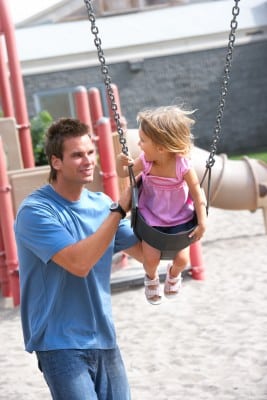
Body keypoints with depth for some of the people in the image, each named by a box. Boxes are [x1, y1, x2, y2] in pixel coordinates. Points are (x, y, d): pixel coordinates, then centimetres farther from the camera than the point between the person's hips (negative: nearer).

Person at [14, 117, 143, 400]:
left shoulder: (102, 204, 6)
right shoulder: (35, 211, -14)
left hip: (104, 340, 6)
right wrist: (119, 209, -20)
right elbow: (80, 263, -25)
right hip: (61, 345, -6)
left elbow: (146, 252, 9)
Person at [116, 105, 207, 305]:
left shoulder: (183, 166, -27)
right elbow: (124, 174, -2)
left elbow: (197, 195, -16)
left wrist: (202, 224, -17)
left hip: (179, 219, -1)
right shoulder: (145, 161, -19)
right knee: (151, 259, -8)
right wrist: (121, 162, -25)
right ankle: (151, 276, 30)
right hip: (151, 217, 2)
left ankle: (173, 273, 34)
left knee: (182, 260, -5)